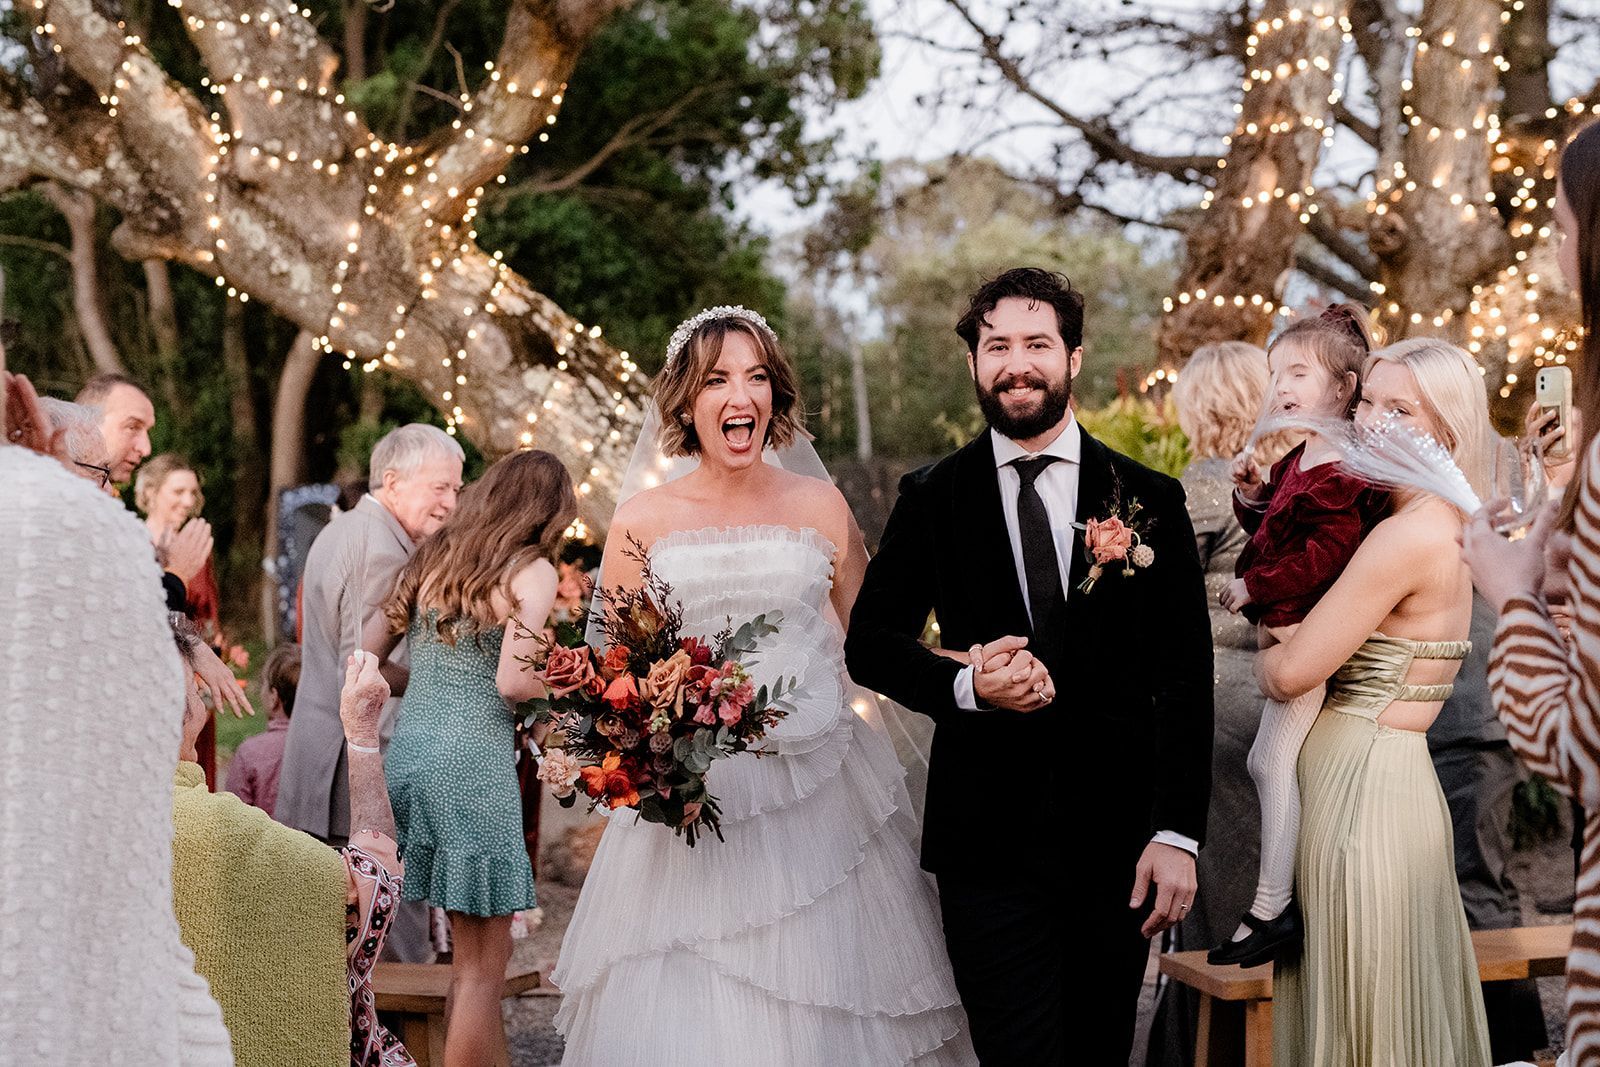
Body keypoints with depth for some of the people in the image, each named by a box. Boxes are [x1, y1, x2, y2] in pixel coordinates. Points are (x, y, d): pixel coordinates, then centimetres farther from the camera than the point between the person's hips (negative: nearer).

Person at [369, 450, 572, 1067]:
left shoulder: (434, 559, 14)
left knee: (475, 949, 16)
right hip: (473, 761, -7)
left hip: (409, 753, 7)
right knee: (482, 964, 1)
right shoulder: (531, 570, -5)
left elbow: (368, 655, 15)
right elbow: (512, 682, -16)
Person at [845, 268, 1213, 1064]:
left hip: (1115, 836, 1)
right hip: (988, 841, -1)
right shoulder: (933, 499, 4)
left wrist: (1178, 833, -6)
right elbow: (869, 641, 7)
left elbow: (1186, 677, 1)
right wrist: (963, 685, -14)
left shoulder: (1150, 501, 3)